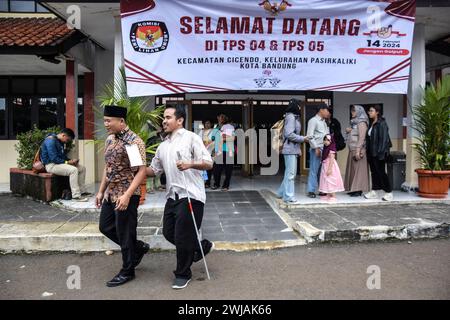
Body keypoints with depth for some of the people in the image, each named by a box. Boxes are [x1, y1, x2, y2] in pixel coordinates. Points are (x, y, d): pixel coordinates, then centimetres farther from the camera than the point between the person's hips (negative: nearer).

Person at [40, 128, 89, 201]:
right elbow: (54, 158, -24)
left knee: (82, 168, 3)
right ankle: (76, 196, -27)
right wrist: (67, 162, -18)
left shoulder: (60, 142, 12)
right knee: (73, 170, -31)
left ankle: (82, 191, 9)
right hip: (51, 165, -10)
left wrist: (70, 160, 2)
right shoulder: (51, 141, -18)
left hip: (59, 163, 10)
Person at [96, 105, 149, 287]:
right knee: (105, 227, 17)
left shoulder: (133, 142, -18)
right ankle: (138, 248, 33)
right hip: (111, 194, 9)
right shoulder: (109, 139, 9)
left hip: (126, 196, -9)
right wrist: (101, 191, 16)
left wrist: (127, 195, -28)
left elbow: (141, 171, -22)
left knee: (125, 233, 2)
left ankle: (127, 272, 21)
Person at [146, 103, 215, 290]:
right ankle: (202, 246, 32)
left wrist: (190, 164, -29)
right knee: (168, 233, 12)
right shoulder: (163, 146, 17)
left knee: (182, 237, -2)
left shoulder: (191, 138, -5)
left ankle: (183, 274, 19)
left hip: (190, 195, -8)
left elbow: (208, 164, -12)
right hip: (172, 196, 8)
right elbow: (153, 170, 20)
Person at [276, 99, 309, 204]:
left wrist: (298, 149, 17)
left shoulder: (294, 117, 18)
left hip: (293, 149, 10)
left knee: (290, 172, 16)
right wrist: (303, 138, -12)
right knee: (290, 173, -6)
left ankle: (281, 193, 26)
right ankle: (289, 197, 0)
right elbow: (289, 134, -20)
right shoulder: (291, 117, -12)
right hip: (290, 149, -10)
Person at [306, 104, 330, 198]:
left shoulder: (324, 122, 21)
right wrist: (316, 148, -16)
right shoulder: (313, 121, -4)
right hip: (316, 149, -8)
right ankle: (311, 190, 1)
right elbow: (310, 136, -12)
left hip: (325, 149, 8)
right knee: (314, 170, -4)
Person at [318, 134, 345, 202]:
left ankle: (333, 196, 1)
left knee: (331, 181, -6)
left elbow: (332, 159, -21)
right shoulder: (326, 148, 11)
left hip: (330, 166, -9)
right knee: (327, 181, 12)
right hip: (325, 166, 9)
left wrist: (329, 169, -25)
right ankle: (328, 195, 20)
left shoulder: (331, 149, -16)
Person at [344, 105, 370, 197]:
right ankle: (352, 189, 15)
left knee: (358, 169, -6)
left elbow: (362, 137, -17)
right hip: (352, 150, 9)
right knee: (352, 169, 9)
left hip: (358, 150, -9)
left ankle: (358, 190, -3)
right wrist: (348, 130, 5)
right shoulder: (354, 122, 17)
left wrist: (358, 151, -22)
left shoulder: (361, 123, -9)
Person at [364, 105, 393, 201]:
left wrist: (380, 153, -21)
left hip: (378, 153, -8)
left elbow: (383, 139, -17)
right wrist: (368, 152, 12)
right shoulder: (372, 124, 13)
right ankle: (374, 191, 19)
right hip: (372, 152, 8)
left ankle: (389, 193, 6)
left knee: (381, 172, -3)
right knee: (374, 172, 12)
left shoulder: (381, 123, -13)